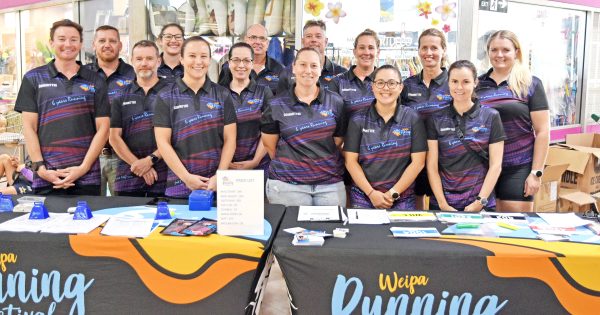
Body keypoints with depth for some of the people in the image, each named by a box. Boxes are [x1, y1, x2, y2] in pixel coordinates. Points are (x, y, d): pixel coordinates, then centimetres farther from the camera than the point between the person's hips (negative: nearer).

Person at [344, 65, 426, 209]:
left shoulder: (412, 118, 0)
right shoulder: (359, 119, 1)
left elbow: (418, 162, -3)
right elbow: (350, 161, -2)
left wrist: (394, 193, -9)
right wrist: (371, 193, -11)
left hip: (402, 199, 0)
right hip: (363, 197, 0)